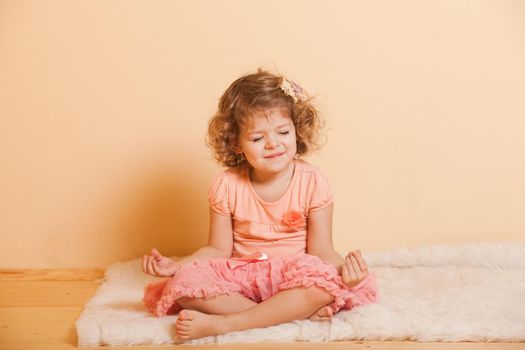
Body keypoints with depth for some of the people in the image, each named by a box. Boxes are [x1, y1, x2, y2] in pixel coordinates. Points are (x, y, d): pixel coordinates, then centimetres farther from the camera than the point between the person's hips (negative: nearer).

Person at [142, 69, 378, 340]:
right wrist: (176, 265, -14)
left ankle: (221, 323, -31)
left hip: (291, 277, -1)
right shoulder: (227, 186, -4)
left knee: (324, 284, -35)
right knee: (184, 284, -25)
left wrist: (343, 266, -28)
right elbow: (218, 250, 2)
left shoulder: (312, 183, -8)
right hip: (240, 276, 2)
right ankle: (299, 311, -25)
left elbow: (321, 250, -6)